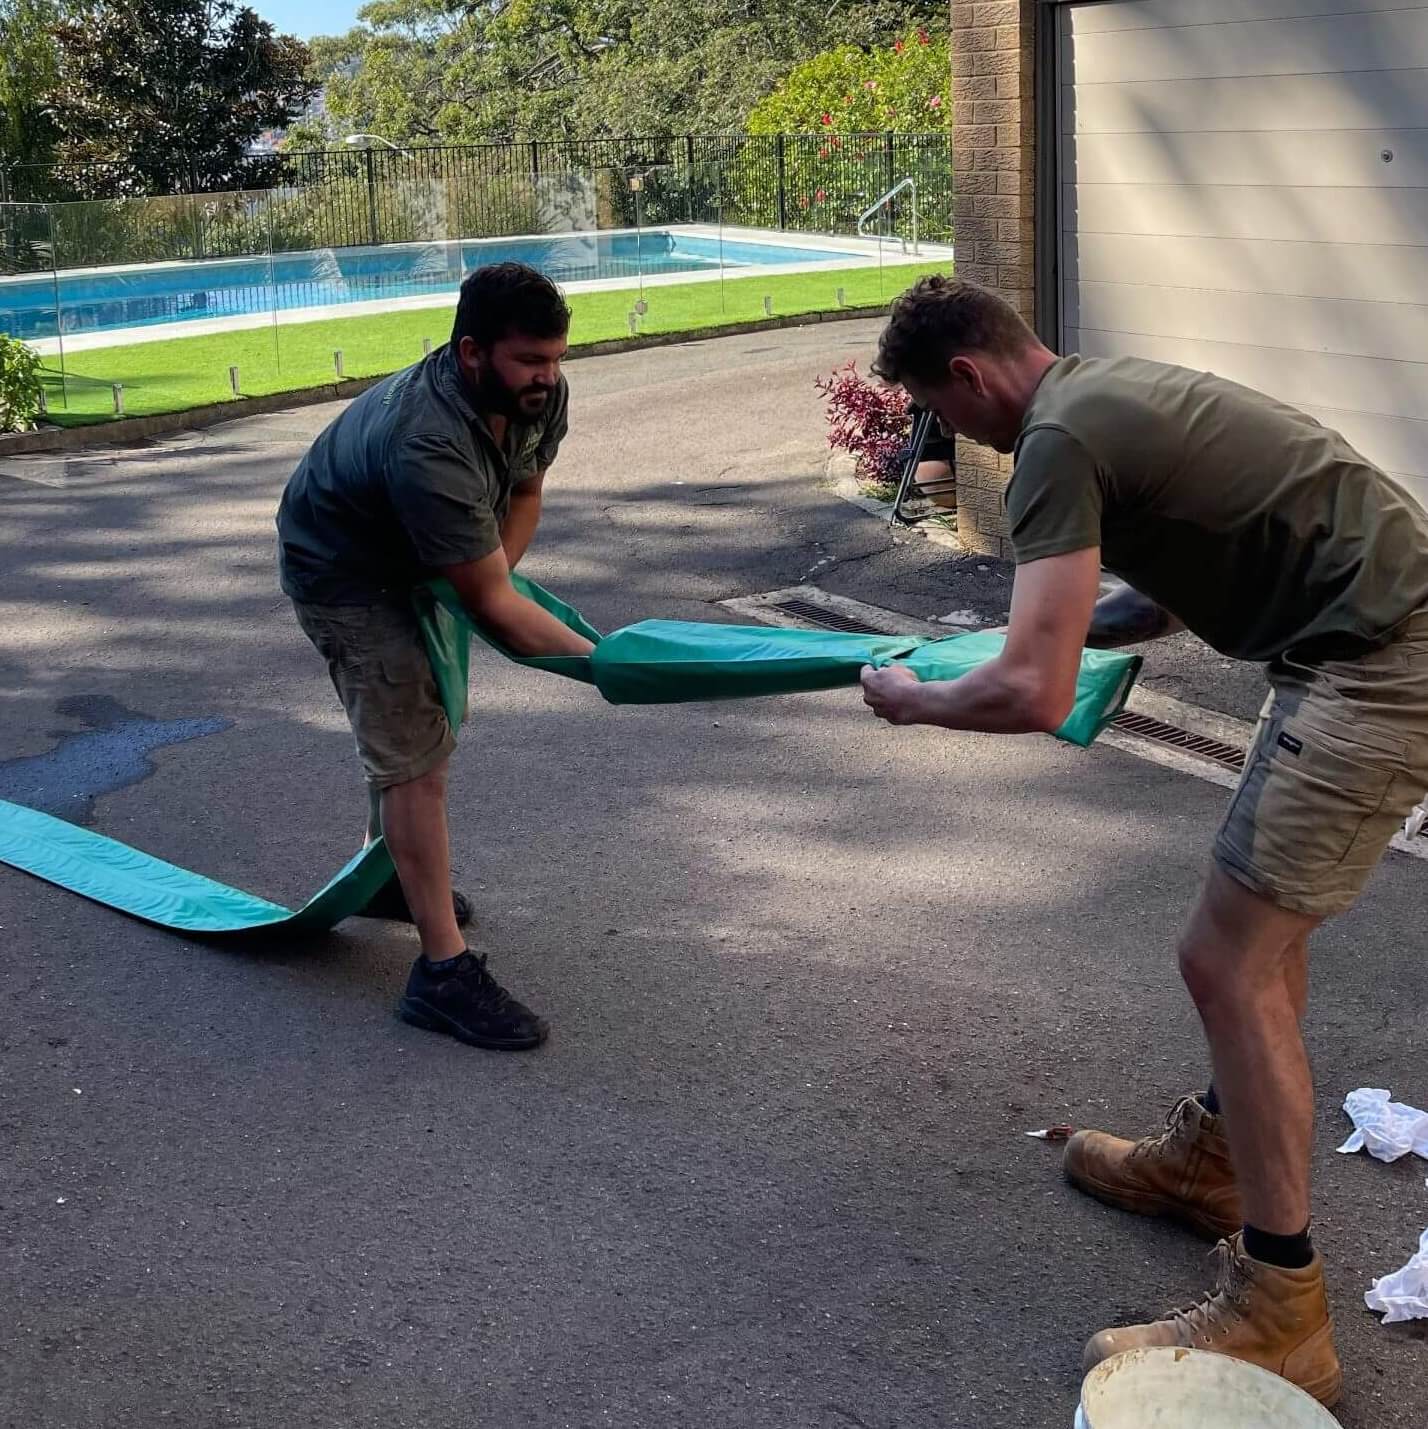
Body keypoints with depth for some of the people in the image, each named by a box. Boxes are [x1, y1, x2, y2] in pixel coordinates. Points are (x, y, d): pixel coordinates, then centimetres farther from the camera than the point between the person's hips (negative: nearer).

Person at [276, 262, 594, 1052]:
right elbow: (493, 603, -38)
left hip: (416, 565, 9)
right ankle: (442, 971, -13)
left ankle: (388, 877, 45)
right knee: (414, 758, -14)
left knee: (423, 718, 23)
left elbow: (523, 495, 0)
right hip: (343, 577, -9)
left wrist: (485, 578, -15)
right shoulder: (427, 447, -42)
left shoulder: (540, 396, -18)